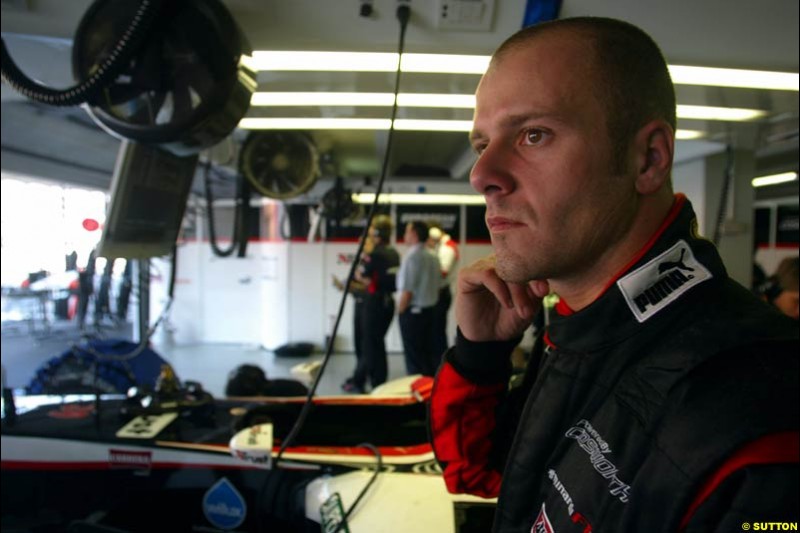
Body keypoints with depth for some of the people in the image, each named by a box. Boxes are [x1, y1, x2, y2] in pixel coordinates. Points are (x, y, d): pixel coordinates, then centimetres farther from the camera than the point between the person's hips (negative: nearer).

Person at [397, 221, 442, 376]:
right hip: (429, 310, 8)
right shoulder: (433, 257, 8)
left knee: (414, 357, 0)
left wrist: (400, 310, -7)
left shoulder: (411, 257, -16)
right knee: (428, 353, 14)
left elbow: (407, 290, -19)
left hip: (412, 311, -8)